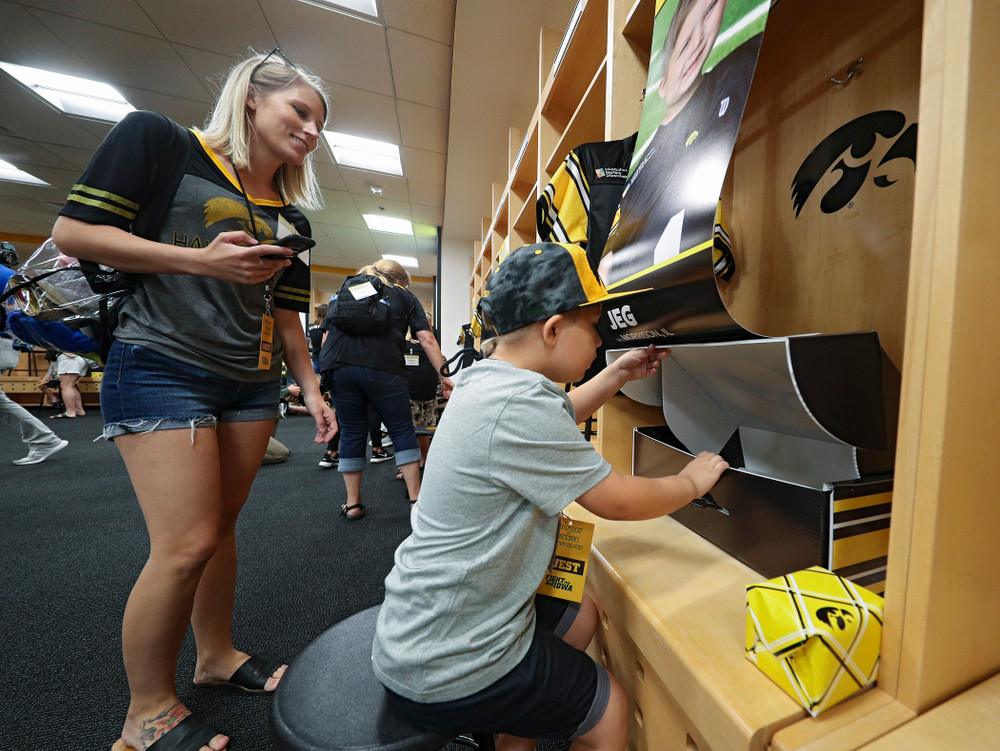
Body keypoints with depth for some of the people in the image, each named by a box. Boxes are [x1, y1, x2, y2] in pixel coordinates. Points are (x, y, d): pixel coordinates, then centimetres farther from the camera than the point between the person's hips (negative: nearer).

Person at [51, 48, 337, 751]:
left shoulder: (291, 217, 15)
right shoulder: (158, 140, 4)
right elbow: (73, 231, -2)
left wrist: (312, 390, 8)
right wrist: (202, 259, -13)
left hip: (252, 383, 5)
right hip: (162, 368, -5)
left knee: (220, 525, 14)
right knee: (187, 545, -7)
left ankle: (217, 654, 35)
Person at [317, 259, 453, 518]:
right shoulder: (404, 297, 19)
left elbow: (326, 338, 21)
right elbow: (426, 338, 6)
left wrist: (327, 368, 27)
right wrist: (443, 375, 5)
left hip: (337, 364, 4)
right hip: (382, 366, -3)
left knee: (351, 433, 13)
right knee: (402, 430, 8)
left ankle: (353, 504, 22)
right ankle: (415, 497, 13)